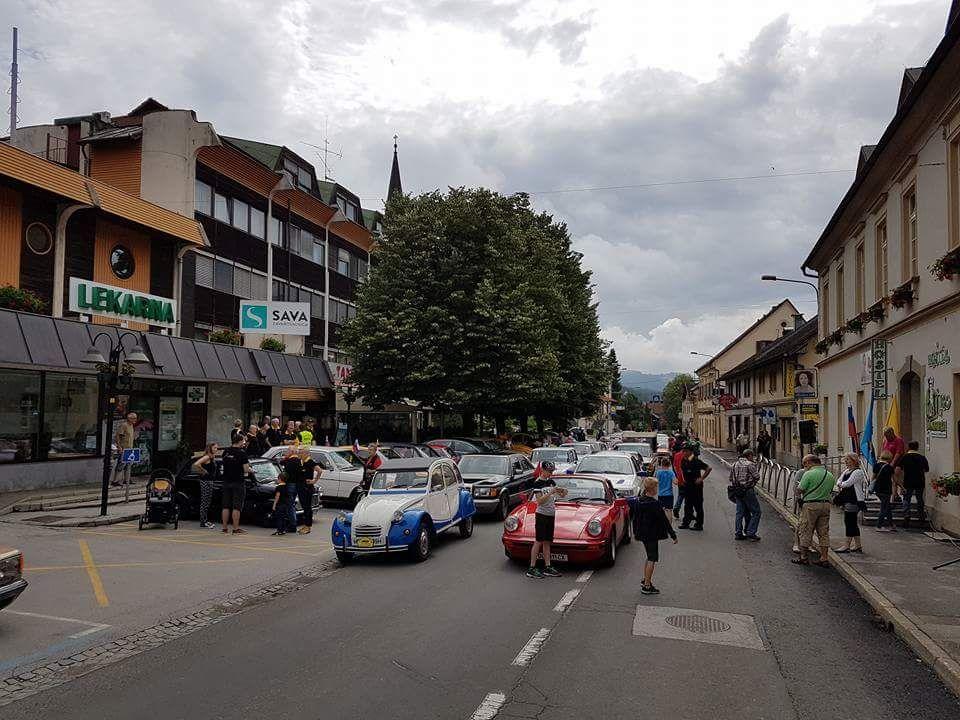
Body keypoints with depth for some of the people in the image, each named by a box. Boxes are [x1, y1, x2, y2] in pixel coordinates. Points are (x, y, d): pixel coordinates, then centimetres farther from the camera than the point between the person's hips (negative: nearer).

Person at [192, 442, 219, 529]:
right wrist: (203, 471, -14)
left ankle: (206, 521, 20)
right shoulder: (207, 457, -14)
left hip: (210, 481, 10)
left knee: (207, 502, 13)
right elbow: (196, 464, -25)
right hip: (205, 481, -10)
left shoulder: (213, 458, 13)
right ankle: (203, 522, -2)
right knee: (204, 502, -5)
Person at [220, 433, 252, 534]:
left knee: (226, 506, 11)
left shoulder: (225, 452, 5)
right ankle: (236, 529, 0)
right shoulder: (242, 453, -12)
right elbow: (246, 469, -14)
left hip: (226, 482, 6)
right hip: (238, 482, -5)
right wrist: (249, 470, 7)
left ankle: (225, 528, 15)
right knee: (236, 507, -2)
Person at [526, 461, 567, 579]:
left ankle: (547, 568, 13)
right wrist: (550, 492, -23)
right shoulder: (538, 483, -10)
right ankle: (531, 568, -4)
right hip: (541, 515, -7)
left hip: (551, 515, 7)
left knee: (547, 542, 9)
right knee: (539, 541, -7)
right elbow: (539, 501, -17)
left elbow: (560, 496, 19)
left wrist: (562, 493, -4)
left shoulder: (551, 482, 11)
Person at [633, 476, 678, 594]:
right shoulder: (655, 504, -21)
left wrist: (635, 531, 25)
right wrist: (673, 535, -12)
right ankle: (647, 586, 2)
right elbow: (664, 521, -18)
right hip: (652, 535, -8)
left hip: (643, 534, 8)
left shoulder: (640, 502, 2)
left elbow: (635, 518, 12)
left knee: (649, 557, 22)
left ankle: (645, 581, 30)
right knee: (652, 559, 0)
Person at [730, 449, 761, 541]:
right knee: (756, 512, 3)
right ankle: (750, 533, 0)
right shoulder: (750, 464, -11)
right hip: (748, 491, -7)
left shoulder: (734, 465, 11)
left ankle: (738, 533, 13)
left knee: (740, 512, 13)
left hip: (737, 491, 7)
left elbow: (731, 478, 13)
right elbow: (757, 477, -10)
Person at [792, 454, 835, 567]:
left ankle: (803, 557, 8)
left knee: (806, 532, 3)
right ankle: (824, 558, 11)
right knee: (824, 532, 10)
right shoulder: (830, 475, 9)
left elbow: (800, 489, -12)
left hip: (810, 505, -6)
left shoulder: (808, 474, -12)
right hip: (826, 504, 6)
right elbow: (830, 490, 13)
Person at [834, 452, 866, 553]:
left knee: (850, 522, -8)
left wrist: (841, 484, 2)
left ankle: (847, 545, -7)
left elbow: (848, 483, -16)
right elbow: (839, 481, 14)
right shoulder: (846, 471, 18)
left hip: (854, 500, -9)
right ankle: (858, 545, 16)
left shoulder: (858, 472, -10)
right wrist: (840, 485, -7)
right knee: (853, 523, 11)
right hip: (847, 500, 9)